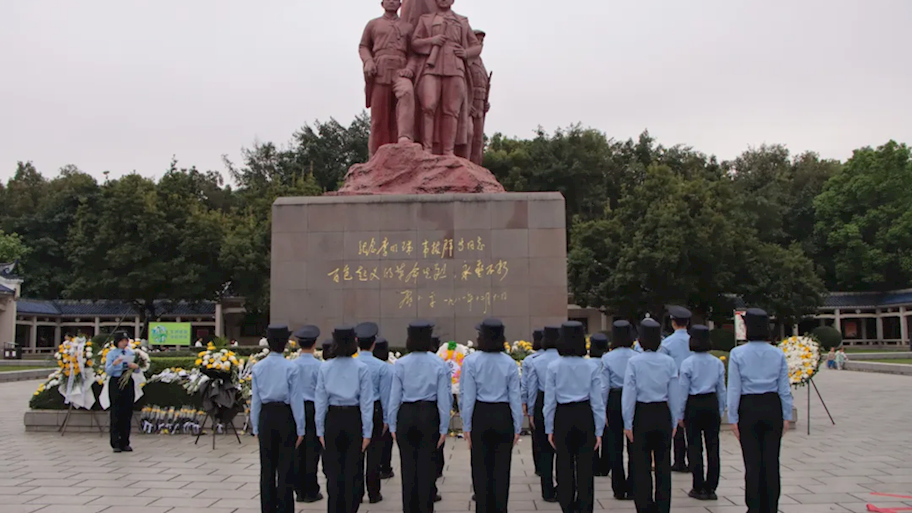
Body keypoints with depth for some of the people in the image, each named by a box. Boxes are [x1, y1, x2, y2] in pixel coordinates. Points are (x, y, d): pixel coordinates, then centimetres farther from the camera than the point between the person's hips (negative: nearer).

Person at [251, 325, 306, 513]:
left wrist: (256, 426, 13)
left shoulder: (258, 367, -1)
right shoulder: (291, 368, -12)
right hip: (285, 416, -4)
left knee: (266, 468, 13)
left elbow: (255, 399, 3)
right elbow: (296, 400, -9)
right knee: (286, 469, 4)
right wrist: (300, 428, -1)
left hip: (266, 417, 4)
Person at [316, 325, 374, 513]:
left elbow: (320, 400, 1)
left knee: (333, 471, 10)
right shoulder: (361, 368, -7)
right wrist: (367, 432, -1)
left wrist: (320, 430, 8)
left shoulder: (325, 368, -1)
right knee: (353, 471, 7)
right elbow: (366, 401, -6)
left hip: (332, 420, 2)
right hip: (354, 419, -1)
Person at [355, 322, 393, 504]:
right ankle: (373, 493, 11)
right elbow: (385, 394, -6)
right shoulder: (382, 367, -10)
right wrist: (386, 419, 3)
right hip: (374, 411, -2)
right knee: (374, 452, 6)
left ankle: (357, 493, 16)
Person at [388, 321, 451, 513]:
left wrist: (393, 425, 7)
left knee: (408, 466, 9)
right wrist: (444, 427, 3)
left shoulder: (401, 364, -4)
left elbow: (395, 396, -1)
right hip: (429, 414, 0)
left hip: (406, 416, 0)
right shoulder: (438, 364, -4)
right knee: (426, 465, 7)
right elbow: (443, 397, -3)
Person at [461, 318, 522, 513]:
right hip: (503, 417, 1)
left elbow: (468, 396, -7)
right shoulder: (509, 363, -3)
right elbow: (515, 398, -1)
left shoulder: (471, 361, -7)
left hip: (480, 416, -1)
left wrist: (466, 426, 0)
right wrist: (517, 427, 6)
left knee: (481, 468, 9)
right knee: (501, 468, 8)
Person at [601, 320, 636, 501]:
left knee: (615, 445, 8)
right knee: (634, 445, 8)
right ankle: (632, 488, 10)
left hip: (614, 400, 0)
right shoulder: (637, 357, -6)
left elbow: (604, 386, -4)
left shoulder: (607, 358, -6)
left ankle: (619, 489, 13)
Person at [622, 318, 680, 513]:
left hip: (641, 415, -2)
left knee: (641, 466, 6)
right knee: (663, 464, 11)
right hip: (663, 415, 3)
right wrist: (673, 422, 11)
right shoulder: (669, 362, -3)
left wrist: (628, 423, -2)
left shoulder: (634, 362, -11)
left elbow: (629, 395, -9)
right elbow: (674, 395, 2)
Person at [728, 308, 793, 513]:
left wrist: (733, 417, -1)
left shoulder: (738, 354, -8)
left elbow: (734, 389, -7)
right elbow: (785, 388, 2)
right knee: (771, 461, 8)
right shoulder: (778, 354, 0)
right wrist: (786, 416, 10)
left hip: (748, 409, -2)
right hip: (772, 406, 2)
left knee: (752, 462, 5)